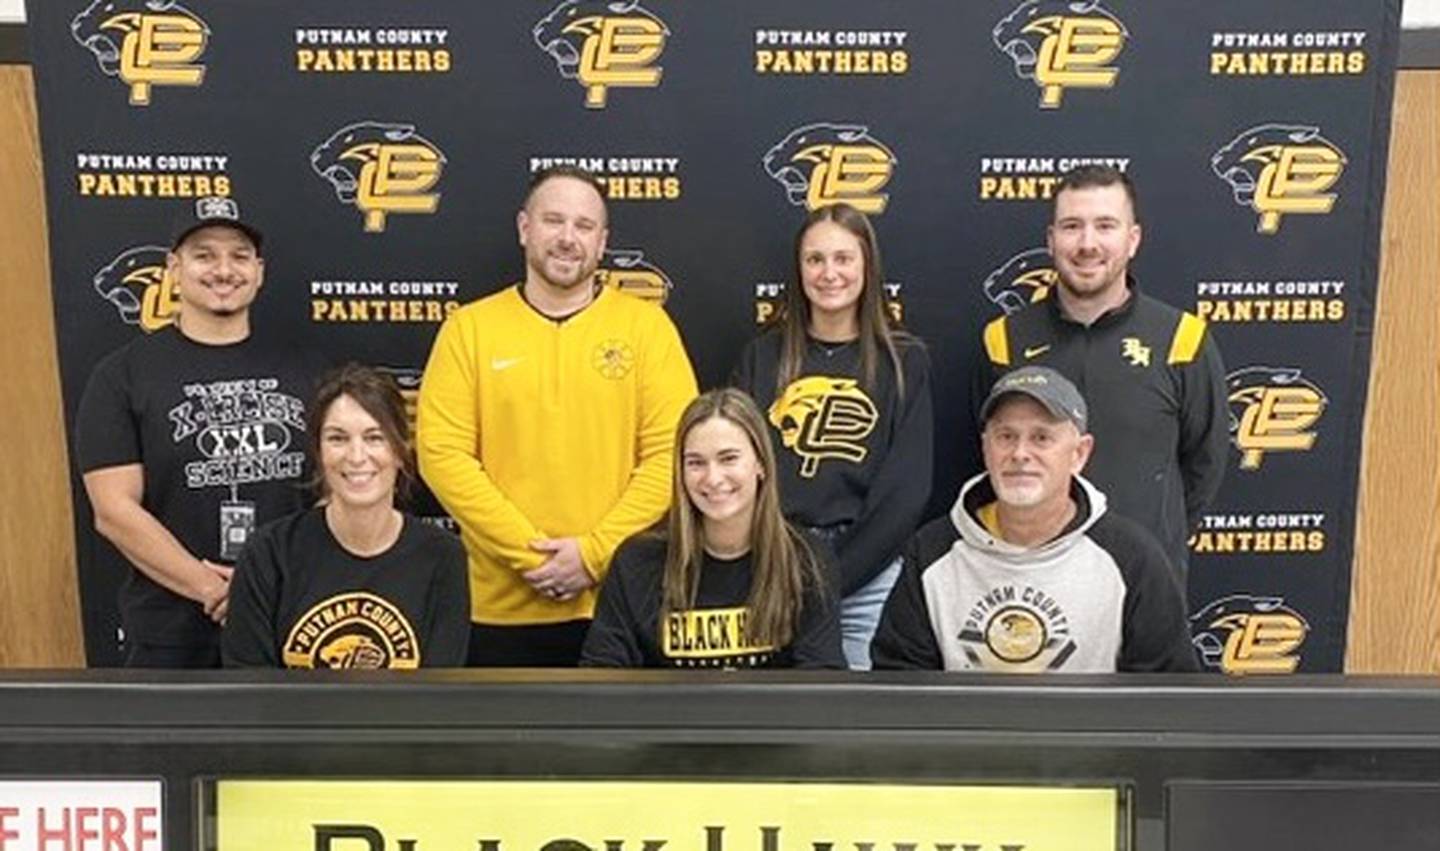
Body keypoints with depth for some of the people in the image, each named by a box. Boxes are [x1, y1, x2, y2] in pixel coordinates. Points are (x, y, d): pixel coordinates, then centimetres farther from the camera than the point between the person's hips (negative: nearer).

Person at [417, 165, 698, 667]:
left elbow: (673, 453, -5)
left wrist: (595, 554, -12)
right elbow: (443, 454, -5)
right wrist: (529, 553, -12)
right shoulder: (469, 328, 3)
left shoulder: (645, 324, 2)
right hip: (504, 609, 1)